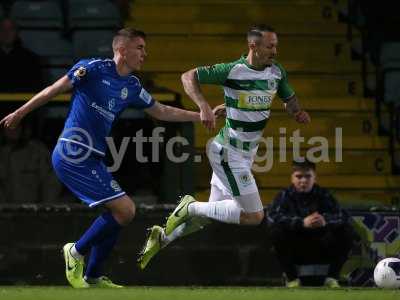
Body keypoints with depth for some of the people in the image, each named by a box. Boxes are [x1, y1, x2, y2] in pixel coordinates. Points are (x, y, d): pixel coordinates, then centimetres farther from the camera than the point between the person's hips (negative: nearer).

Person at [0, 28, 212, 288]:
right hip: (74, 154, -9)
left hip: (91, 159, 9)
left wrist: (201, 116, 21)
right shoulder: (94, 69, -8)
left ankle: (93, 276, 16)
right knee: (124, 210, -13)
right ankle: (77, 252, 2)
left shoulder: (132, 86, 14)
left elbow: (162, 112, 25)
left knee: (123, 212, 10)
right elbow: (55, 89, -2)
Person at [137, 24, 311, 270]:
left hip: (245, 154, 8)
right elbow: (188, 77, -10)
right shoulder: (233, 70, -18)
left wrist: (298, 112, -5)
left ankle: (163, 238, 28)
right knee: (254, 216, -10)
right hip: (229, 152, -8)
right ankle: (191, 208, 1)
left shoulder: (277, 72, 2)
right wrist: (204, 107, -24)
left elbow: (289, 99, 18)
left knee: (209, 215, 16)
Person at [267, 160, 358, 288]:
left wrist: (326, 221, -38)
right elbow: (272, 217, -24)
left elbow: (343, 217, -14)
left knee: (347, 232, -19)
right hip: (295, 252, -1)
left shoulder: (323, 195, -1)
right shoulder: (285, 195, -5)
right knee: (276, 231, -28)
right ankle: (292, 278, -12)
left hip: (321, 251, 1)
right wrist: (302, 223, -39)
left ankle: (332, 277, -3)